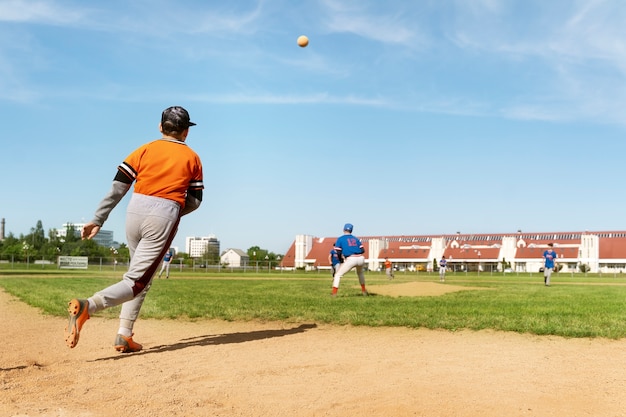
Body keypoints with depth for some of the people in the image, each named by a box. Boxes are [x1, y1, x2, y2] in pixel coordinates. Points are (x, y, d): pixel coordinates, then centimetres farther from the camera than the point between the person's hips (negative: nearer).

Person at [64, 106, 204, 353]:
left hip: (135, 211, 4)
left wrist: (98, 220, 4)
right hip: (164, 216, -3)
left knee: (140, 274, 21)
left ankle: (124, 335, 14)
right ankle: (87, 306, -31)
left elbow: (118, 187, 4)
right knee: (137, 282, -5)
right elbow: (194, 201, 9)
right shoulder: (192, 157, 11)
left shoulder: (145, 150, 13)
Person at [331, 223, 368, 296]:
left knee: (338, 275, 8)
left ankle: (334, 294, -5)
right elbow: (362, 250, 14)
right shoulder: (355, 238, 21)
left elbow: (338, 253, 1)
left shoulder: (340, 239, 9)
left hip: (350, 260, -5)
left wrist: (341, 261, 17)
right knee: (360, 273, 37)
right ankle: (364, 291, 44)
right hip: (361, 259, 5)